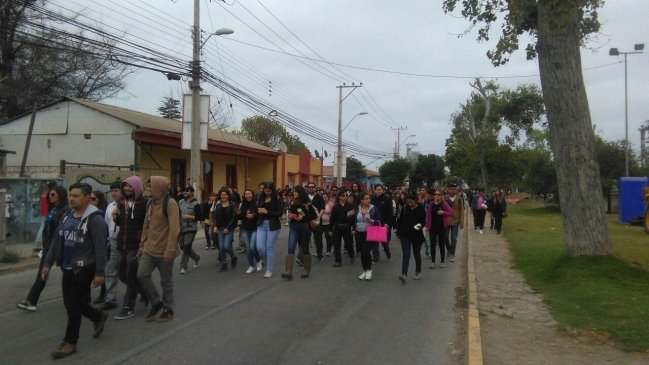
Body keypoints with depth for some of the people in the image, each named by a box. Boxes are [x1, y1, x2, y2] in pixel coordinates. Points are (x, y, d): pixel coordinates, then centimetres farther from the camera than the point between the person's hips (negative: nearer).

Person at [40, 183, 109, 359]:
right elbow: (56, 241, 15)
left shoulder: (95, 219, -16)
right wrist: (48, 263, 13)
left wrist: (99, 272, -20)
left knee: (73, 304, -3)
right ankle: (99, 316, 37)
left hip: (84, 268, -8)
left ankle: (70, 342, 12)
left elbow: (100, 247, -18)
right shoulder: (67, 216, 8)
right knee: (69, 303, 14)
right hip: (67, 267, 8)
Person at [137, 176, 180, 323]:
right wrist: (142, 244, 14)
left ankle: (168, 310, 21)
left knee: (166, 281, 5)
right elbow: (146, 226, 16)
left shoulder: (170, 203, -15)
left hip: (164, 251, -7)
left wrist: (170, 251, -22)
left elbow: (174, 229, -20)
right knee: (142, 275, 0)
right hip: (149, 249, 7)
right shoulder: (150, 203, 9)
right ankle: (156, 303, 19)